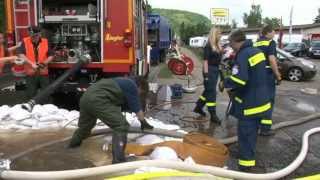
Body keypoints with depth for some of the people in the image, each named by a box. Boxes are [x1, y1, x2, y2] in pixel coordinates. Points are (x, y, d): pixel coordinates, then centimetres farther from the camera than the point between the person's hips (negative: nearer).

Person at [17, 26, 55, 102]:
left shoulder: (45, 42, 0)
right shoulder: (25, 42, -4)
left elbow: (51, 55, 4)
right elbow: (20, 54, -16)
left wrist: (44, 63, -12)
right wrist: (31, 63, -24)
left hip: (43, 73, 1)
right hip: (31, 73, -1)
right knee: (31, 95, 8)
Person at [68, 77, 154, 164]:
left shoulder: (124, 83, 32)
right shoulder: (131, 85, 8)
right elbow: (137, 107, 10)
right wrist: (143, 122, 24)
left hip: (86, 97, 10)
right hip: (98, 99, -10)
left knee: (84, 126, 32)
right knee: (121, 126, -9)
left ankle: (73, 144, 56)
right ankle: (118, 161, -12)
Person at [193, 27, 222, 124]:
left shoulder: (218, 46, 12)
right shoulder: (208, 46, -11)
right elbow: (206, 60, -16)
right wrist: (206, 74, -22)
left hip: (216, 70, 8)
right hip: (210, 70, -8)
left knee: (208, 90, 16)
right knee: (211, 92, -5)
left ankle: (198, 107, 31)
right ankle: (213, 115, 0)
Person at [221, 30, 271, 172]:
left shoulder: (242, 55, -21)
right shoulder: (256, 51, 9)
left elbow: (239, 80, -32)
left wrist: (225, 83, -12)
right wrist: (234, 89, 15)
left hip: (249, 104, -9)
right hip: (260, 101, 10)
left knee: (245, 135, -1)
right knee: (251, 132, 23)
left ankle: (246, 165, 7)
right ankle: (249, 157, 40)